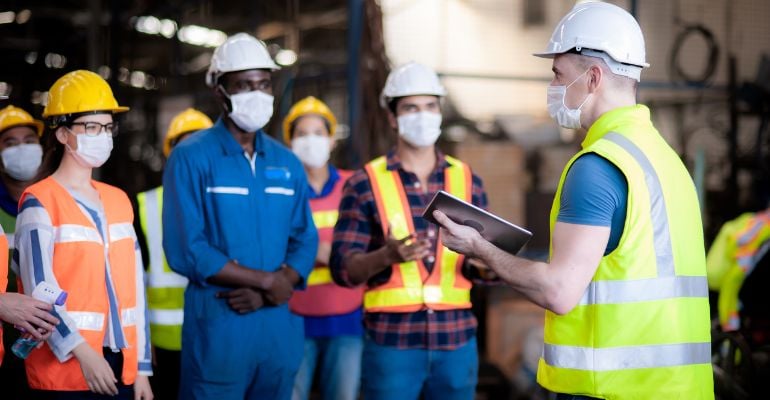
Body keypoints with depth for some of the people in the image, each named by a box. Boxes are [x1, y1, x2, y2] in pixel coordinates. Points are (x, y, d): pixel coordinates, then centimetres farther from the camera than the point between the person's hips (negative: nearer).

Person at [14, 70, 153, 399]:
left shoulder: (118, 201, 13)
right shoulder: (39, 203, -5)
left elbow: (133, 287, 13)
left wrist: (141, 369, 10)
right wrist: (82, 351, -24)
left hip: (120, 366, 6)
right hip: (65, 371, -6)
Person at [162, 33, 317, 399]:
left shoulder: (287, 163, 11)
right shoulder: (191, 158, -5)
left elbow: (305, 241, 8)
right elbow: (186, 250, -13)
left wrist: (267, 294, -10)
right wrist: (267, 280, -11)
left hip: (280, 324, 5)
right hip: (217, 326, -5)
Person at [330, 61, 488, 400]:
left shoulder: (467, 181, 9)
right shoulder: (365, 183, 0)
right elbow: (343, 269, -4)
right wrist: (386, 256, -22)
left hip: (457, 340, 3)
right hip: (391, 341, -2)